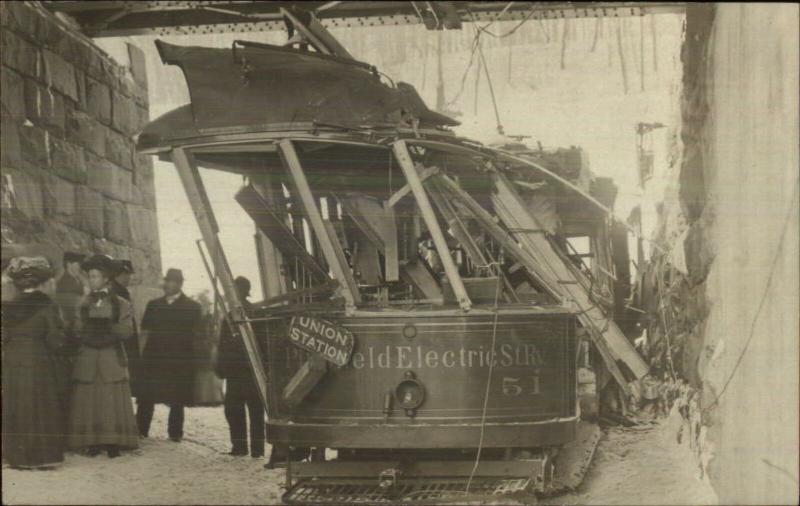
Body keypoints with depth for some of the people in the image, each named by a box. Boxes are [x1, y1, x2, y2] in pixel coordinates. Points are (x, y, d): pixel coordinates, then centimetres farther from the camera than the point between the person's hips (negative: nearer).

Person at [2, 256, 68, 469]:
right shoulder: (47, 306, -8)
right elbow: (56, 339, -11)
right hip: (39, 365, -4)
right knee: (40, 410, 3)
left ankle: (19, 456, 10)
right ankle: (42, 456, 4)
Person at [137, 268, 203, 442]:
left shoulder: (192, 307, 3)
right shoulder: (154, 305, 14)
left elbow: (195, 335, 1)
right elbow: (145, 330, 15)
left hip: (179, 362, -2)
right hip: (153, 359, 2)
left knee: (177, 401, 3)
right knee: (146, 398, -2)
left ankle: (175, 433, 12)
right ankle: (140, 431, 4)